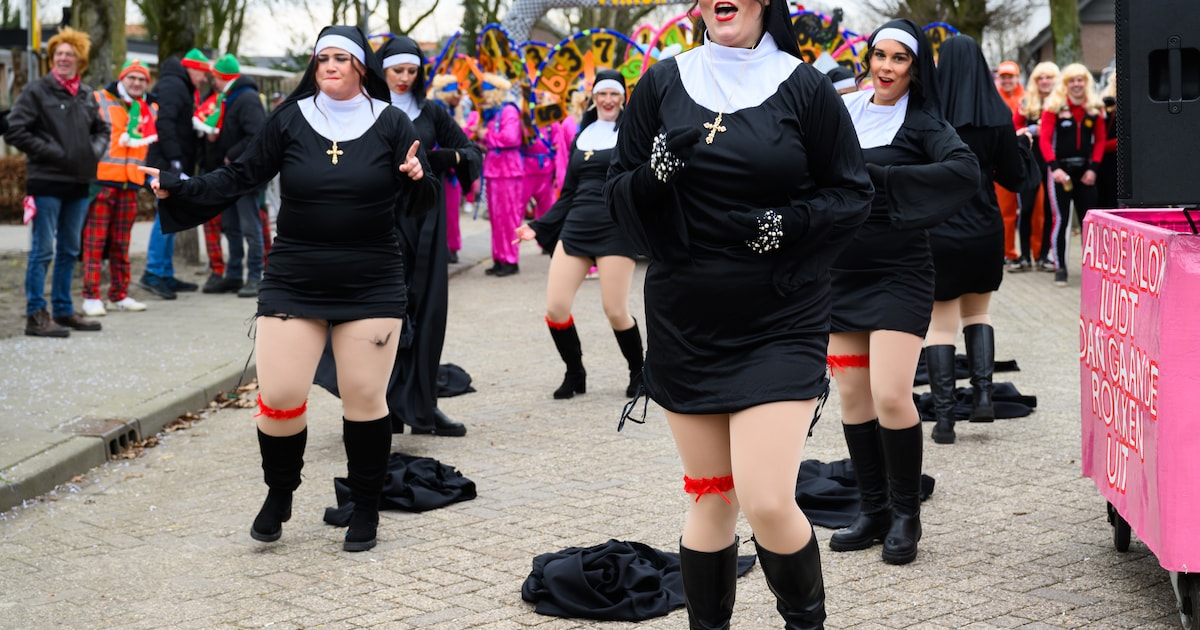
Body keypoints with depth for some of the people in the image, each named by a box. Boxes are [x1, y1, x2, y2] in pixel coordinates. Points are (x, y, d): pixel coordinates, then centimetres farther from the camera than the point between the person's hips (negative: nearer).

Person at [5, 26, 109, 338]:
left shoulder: (87, 95, 11)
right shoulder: (36, 91, -6)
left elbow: (102, 129, 23)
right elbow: (14, 131, -10)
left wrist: (95, 151, 3)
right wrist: (51, 153, -15)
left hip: (79, 182, 6)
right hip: (46, 182, -6)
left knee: (70, 250, 13)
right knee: (43, 250, -5)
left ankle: (63, 310, 22)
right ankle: (35, 315, 0)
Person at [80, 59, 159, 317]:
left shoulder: (149, 110, 15)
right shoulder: (99, 101, -1)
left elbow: (153, 143, 29)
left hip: (131, 185, 5)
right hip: (101, 181, -5)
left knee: (121, 244, 10)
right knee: (95, 241, -5)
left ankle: (119, 294, 16)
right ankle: (91, 296, -4)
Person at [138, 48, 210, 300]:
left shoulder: (182, 88, 24)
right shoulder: (173, 86, -9)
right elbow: (164, 122, -20)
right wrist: (174, 158, -24)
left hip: (174, 166, 11)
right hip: (166, 165, -11)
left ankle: (166, 275, 15)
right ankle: (153, 273, -13)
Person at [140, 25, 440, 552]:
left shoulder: (390, 124, 0)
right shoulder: (289, 120, 1)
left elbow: (416, 203, 0)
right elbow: (241, 177, 5)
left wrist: (418, 180, -22)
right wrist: (177, 189, -3)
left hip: (371, 285, -1)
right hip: (293, 283, 1)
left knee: (365, 399, 1)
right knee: (278, 396, -4)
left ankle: (366, 508, 19)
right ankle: (279, 493, 22)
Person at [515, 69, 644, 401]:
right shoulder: (582, 137, 17)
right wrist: (540, 227, 15)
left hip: (617, 227, -5)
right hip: (576, 225, 5)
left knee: (615, 311, -10)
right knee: (555, 308, -6)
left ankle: (639, 373, 15)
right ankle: (575, 374, 15)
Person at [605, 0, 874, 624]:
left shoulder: (803, 87, -2)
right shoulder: (662, 85, 5)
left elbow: (852, 194, 1)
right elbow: (618, 194, 6)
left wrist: (790, 223, -16)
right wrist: (656, 173, -16)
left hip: (781, 321, -2)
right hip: (684, 321, 3)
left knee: (767, 502, -11)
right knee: (711, 498, 8)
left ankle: (806, 618, 16)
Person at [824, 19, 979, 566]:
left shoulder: (921, 122, -4)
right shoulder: (843, 111, 9)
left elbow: (966, 172, -21)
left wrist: (878, 176, -22)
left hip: (898, 273, -5)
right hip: (841, 270, 5)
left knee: (890, 395, -14)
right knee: (852, 395, 7)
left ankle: (905, 514, 3)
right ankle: (874, 510, 20)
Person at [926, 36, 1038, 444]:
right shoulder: (997, 113, -3)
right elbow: (1015, 178, 3)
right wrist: (1023, 144, 19)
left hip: (935, 230, -2)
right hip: (984, 230, 2)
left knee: (940, 322, 5)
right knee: (977, 312, 21)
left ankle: (944, 418, 0)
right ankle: (983, 395, 6)